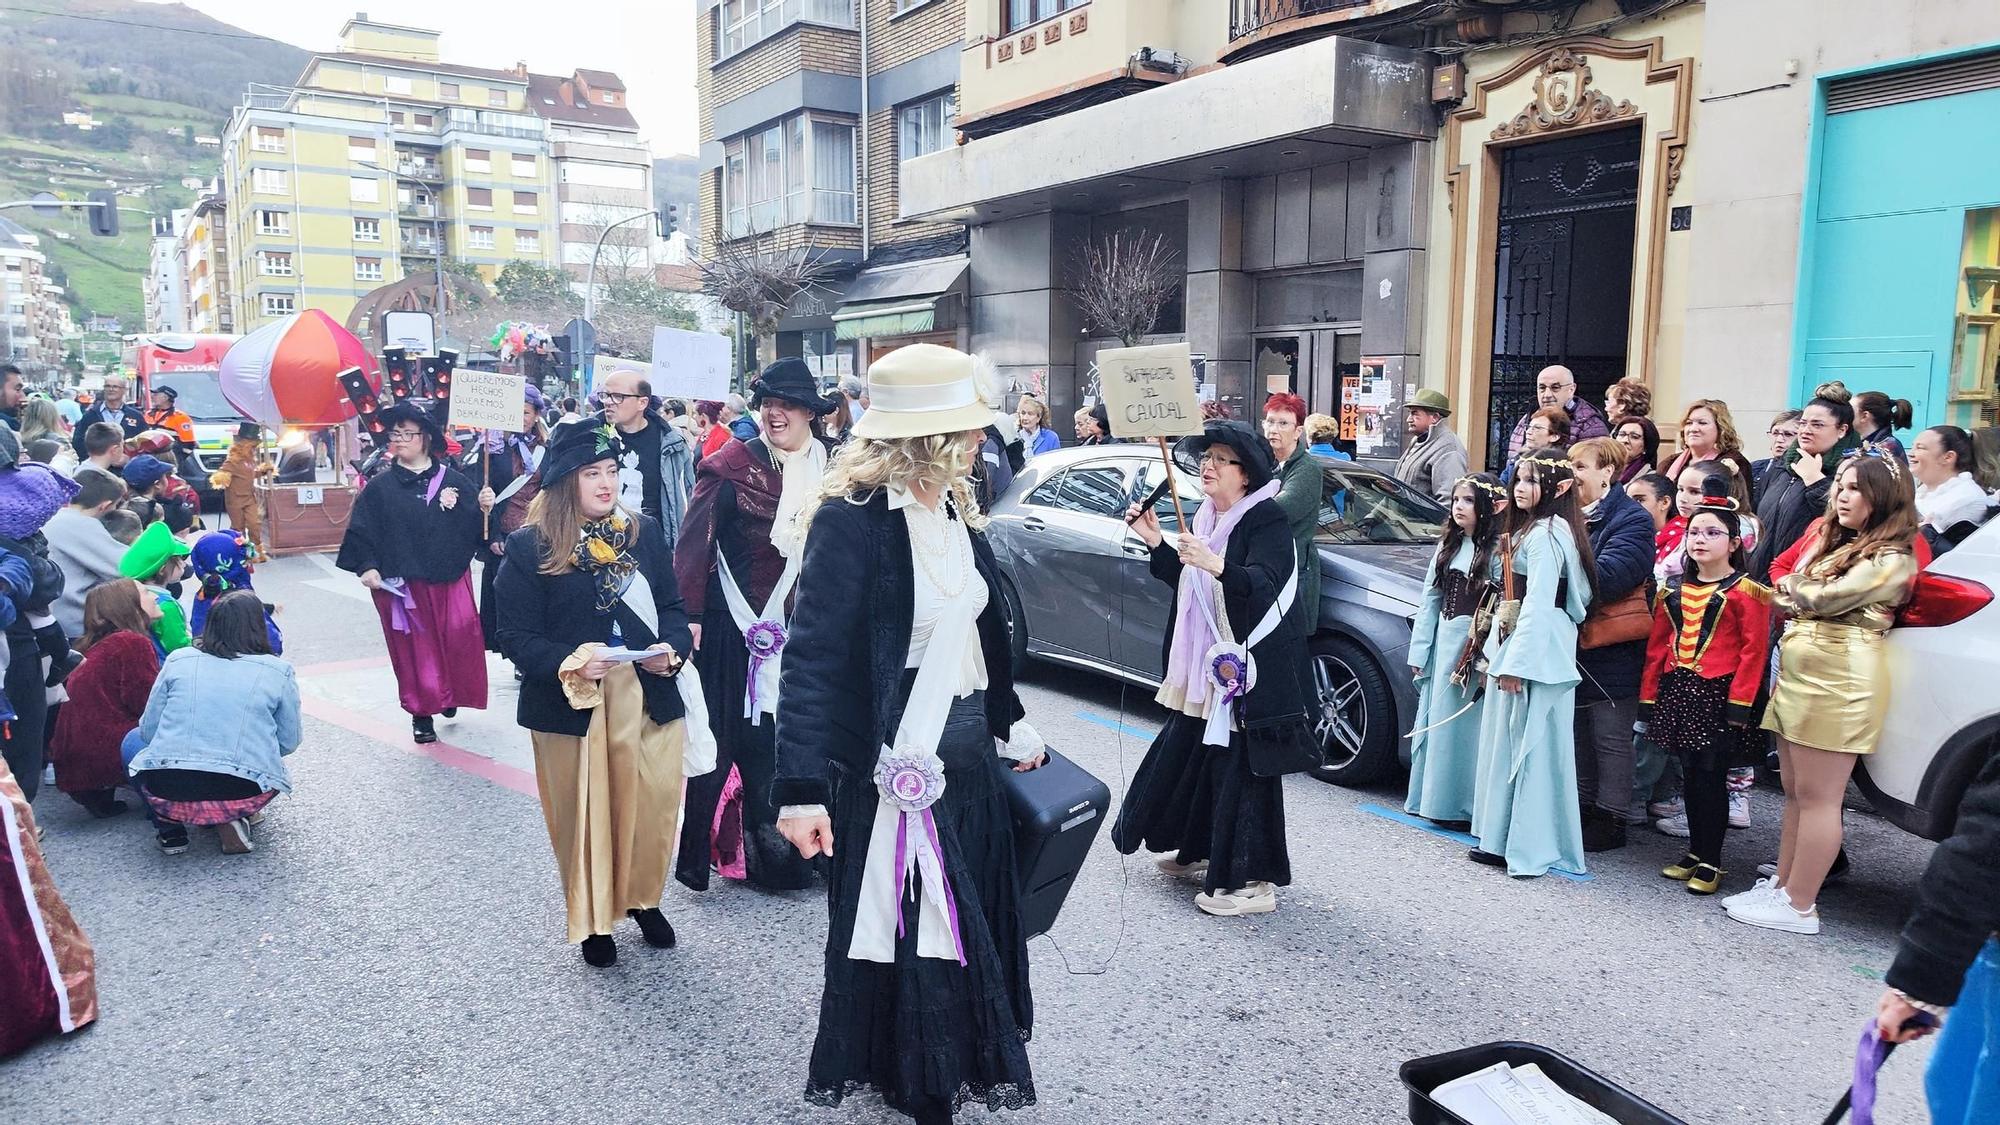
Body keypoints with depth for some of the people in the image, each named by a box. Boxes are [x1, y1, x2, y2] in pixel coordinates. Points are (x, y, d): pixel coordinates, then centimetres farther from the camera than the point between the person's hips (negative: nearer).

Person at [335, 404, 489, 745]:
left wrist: (483, 507, -15)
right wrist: (367, 566, -11)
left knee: (459, 636, -2)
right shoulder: (381, 487, 3)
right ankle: (422, 713, 15)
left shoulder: (453, 480, 5)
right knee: (416, 646, 2)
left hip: (450, 576, 1)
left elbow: (475, 525, 4)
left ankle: (451, 692, 25)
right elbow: (361, 531, 1)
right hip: (402, 582, -1)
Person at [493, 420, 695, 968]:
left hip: (649, 699, 3)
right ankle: (592, 918, 31)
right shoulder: (529, 547, -7)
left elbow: (672, 607, 9)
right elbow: (515, 636, -7)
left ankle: (642, 899, 33)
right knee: (585, 816, 9)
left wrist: (671, 647, -11)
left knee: (653, 808, 6)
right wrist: (570, 662, -23)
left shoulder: (644, 531, 5)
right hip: (570, 706, -3)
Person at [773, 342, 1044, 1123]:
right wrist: (801, 787, -28)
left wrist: (1010, 727, 21)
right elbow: (813, 656, -23)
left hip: (967, 751, 8)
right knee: (904, 935, 9)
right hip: (894, 766, -8)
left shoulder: (954, 510, 5)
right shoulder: (853, 516, -19)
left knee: (971, 922, 19)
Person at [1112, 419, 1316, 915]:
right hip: (1205, 664, 9)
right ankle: (1198, 853, 34)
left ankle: (1254, 882, 5)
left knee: (1240, 767, -4)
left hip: (1248, 671, -9)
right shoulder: (1207, 516, 12)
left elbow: (1264, 584, -28)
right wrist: (1155, 542, 10)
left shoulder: (1266, 521, -13)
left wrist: (1216, 564, -44)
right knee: (1191, 754, 17)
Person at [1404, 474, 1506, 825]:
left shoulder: (1497, 550, -10)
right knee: (1435, 720, 11)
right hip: (1444, 642, 7)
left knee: (1467, 724, -4)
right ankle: (1431, 798, 20)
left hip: (1477, 648, -7)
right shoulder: (1447, 546, 13)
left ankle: (1464, 806, 5)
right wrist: (1419, 652, 10)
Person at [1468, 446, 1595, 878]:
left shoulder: (1546, 534, -15)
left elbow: (1538, 603, -21)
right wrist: (1499, 653, 19)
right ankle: (1503, 838, 22)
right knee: (1509, 741, 14)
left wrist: (1516, 662, -21)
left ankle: (1527, 847, 2)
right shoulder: (1530, 528, 17)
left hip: (1535, 650, -10)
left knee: (1529, 743, -5)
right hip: (1516, 644, 10)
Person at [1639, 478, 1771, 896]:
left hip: (1718, 693, -5)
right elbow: (1657, 645, 12)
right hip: (1678, 691, 6)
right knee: (1690, 775, 12)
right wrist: (1649, 696, 8)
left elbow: (1753, 651, -10)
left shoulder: (1746, 591, -6)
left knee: (1711, 777, -1)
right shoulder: (1674, 589, 11)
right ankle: (1695, 853, 24)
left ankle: (1711, 862, 10)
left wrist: (1739, 703, -15)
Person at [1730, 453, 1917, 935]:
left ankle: (1799, 907, 3)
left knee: (1816, 798, -3)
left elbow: (1828, 599, -15)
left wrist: (1792, 589, 4)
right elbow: (1789, 601, 18)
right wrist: (1793, 597, -3)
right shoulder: (1835, 542, 19)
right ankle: (1781, 886, 22)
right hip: (1798, 673, 9)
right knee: (1795, 793, 13)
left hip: (1840, 679, -9)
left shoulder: (1892, 559, -7)